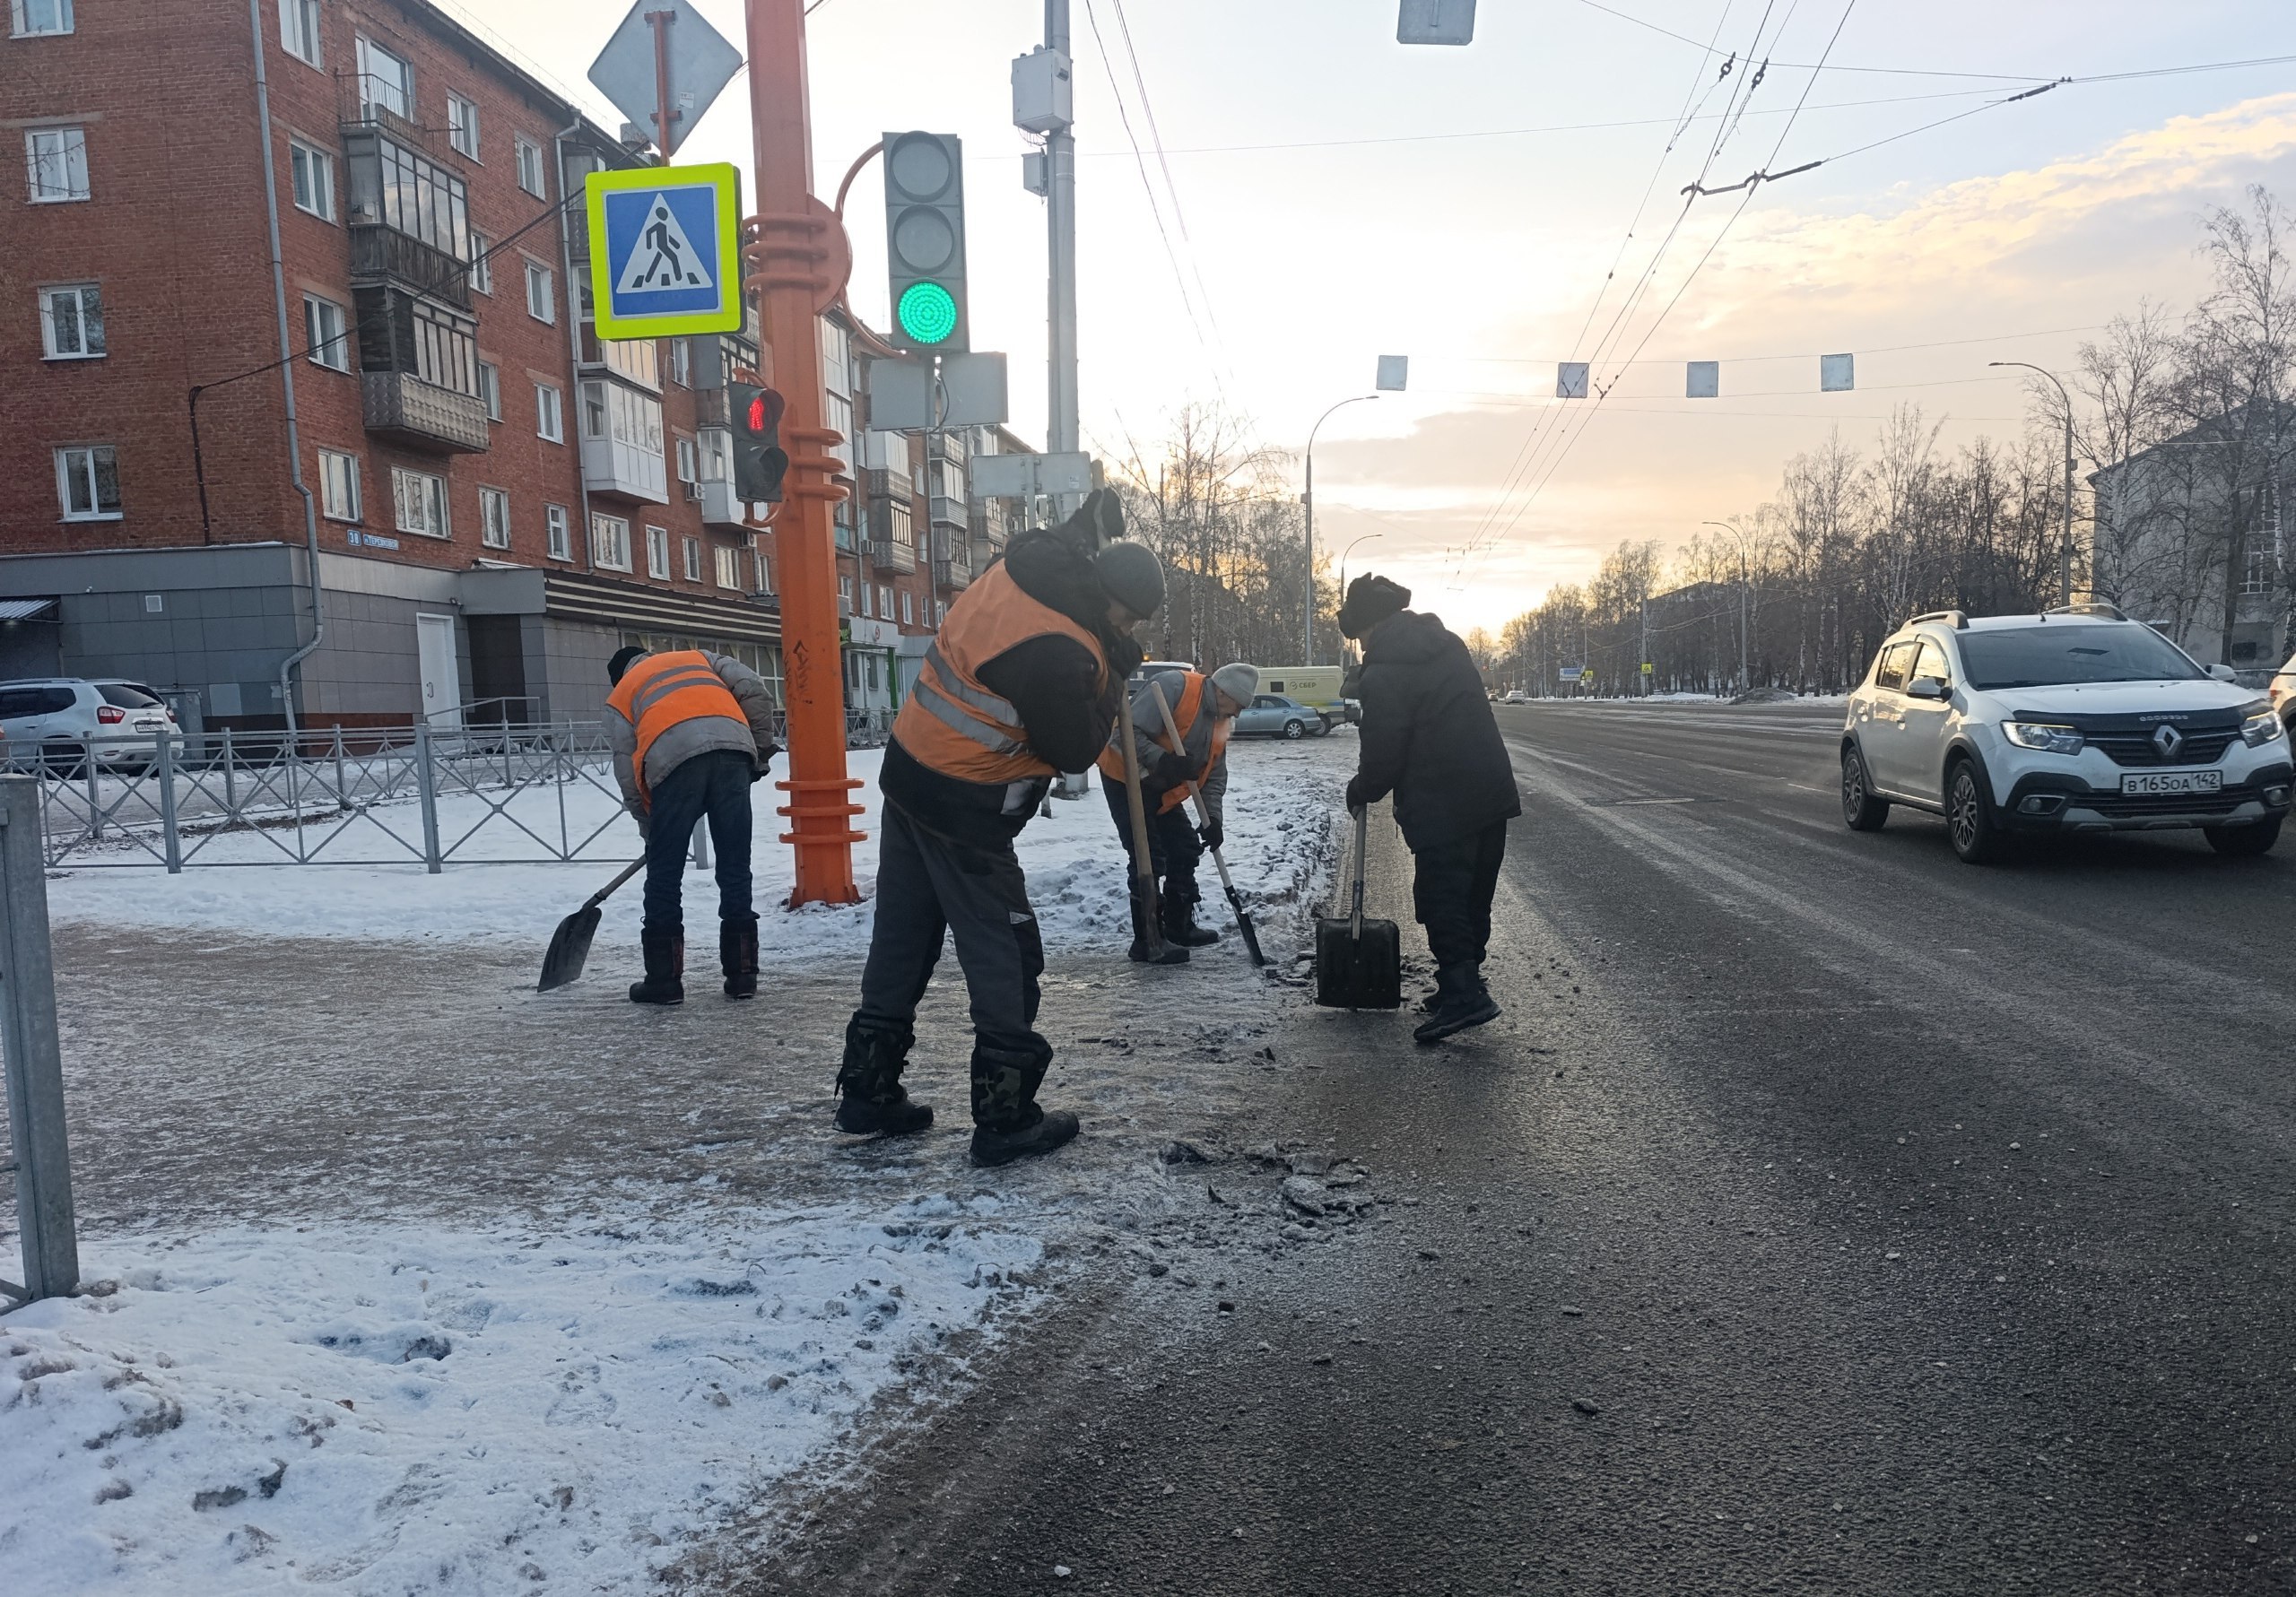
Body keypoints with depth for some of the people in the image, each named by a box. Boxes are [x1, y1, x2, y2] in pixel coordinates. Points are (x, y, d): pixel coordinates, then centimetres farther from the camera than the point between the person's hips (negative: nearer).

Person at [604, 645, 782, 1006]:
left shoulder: (620, 696, 29)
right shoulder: (700, 658, 35)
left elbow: (627, 771, 19)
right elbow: (755, 690, 16)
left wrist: (650, 826, 28)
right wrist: (762, 748, 22)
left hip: (673, 759, -2)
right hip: (733, 750, 2)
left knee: (664, 875, 10)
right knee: (735, 870, 10)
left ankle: (664, 980, 14)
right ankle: (742, 975, 14)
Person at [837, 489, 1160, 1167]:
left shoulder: (1017, 566, -2)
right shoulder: (1059, 654, -26)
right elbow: (1075, 751, -12)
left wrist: (1094, 521, 24)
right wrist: (1112, 673, -7)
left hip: (909, 774, 9)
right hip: (965, 809, -9)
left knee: (901, 937, 17)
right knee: (1005, 955, 3)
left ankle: (868, 1089, 28)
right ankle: (1007, 1118, 10)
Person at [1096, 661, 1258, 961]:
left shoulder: (1221, 721, 4)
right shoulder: (1173, 687, -24)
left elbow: (1215, 774, 6)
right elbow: (1127, 733, -30)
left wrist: (1212, 818, -7)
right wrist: (1162, 760, -40)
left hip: (1161, 789, 9)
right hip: (1125, 776, -9)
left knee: (1185, 848, 12)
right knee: (1148, 858, -12)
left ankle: (1180, 928, 26)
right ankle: (1145, 941, -4)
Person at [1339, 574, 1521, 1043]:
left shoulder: (1382, 674, -14)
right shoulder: (1448, 644, 12)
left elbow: (1382, 755, -13)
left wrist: (1360, 791, 5)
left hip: (1440, 806, -8)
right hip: (1493, 792, 8)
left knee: (1441, 898, -3)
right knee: (1475, 896, 15)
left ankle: (1462, 992, -11)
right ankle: (1464, 982, 24)